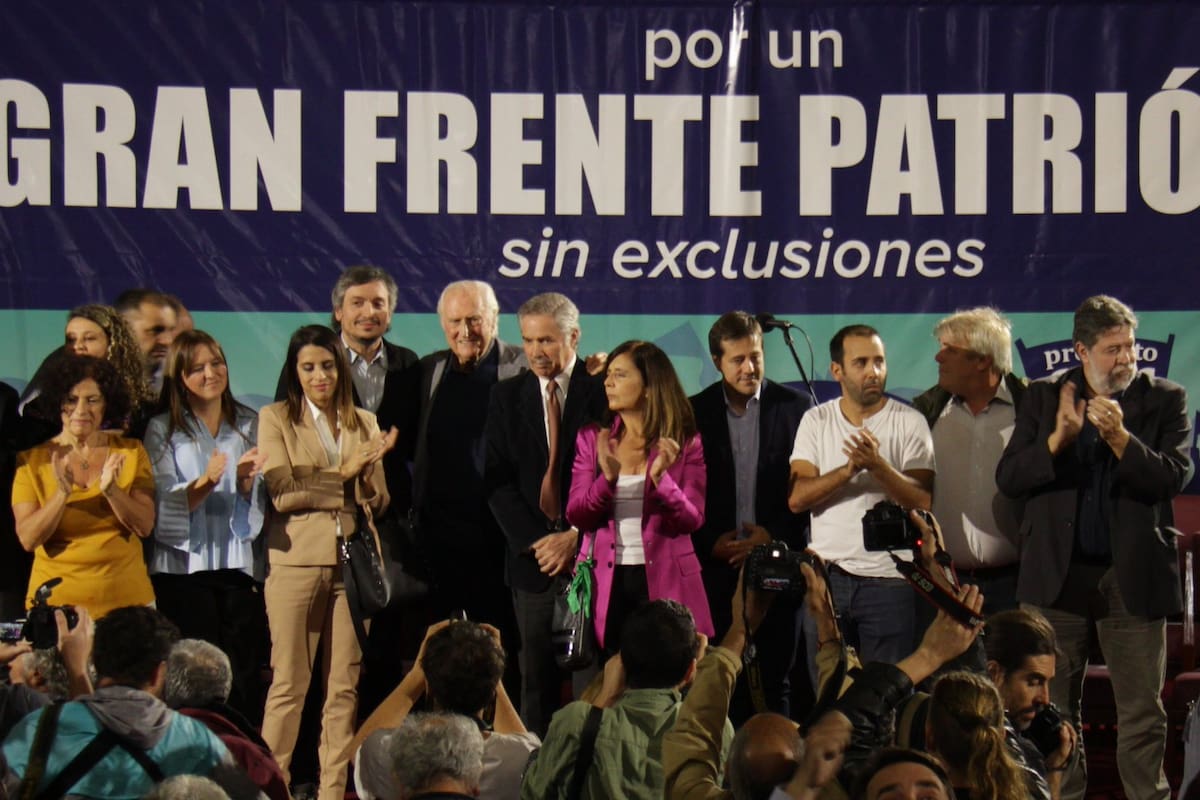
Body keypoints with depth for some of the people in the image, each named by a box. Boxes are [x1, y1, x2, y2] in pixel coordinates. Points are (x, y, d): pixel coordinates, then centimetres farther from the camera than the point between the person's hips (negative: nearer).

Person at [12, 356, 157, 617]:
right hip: (56, 600, -1)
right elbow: (28, 539, -9)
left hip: (127, 597, 1)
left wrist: (111, 490, -20)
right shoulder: (32, 459, -1)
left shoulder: (131, 452, 4)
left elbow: (145, 527, -5)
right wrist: (63, 494, -23)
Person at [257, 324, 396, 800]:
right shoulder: (275, 419, 3)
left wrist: (369, 473, -9)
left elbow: (378, 503, 11)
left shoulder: (364, 423, 14)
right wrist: (343, 475, -8)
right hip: (297, 561, -3)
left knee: (344, 686, 3)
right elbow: (282, 492, -9)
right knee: (289, 684, -2)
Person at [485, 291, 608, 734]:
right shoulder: (507, 397, 11)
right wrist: (536, 541, -7)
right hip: (534, 558, 3)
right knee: (537, 677, 2)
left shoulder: (604, 391, 1)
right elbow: (498, 481, 6)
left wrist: (577, 537, -11)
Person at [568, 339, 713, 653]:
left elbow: (691, 520, -5)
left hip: (664, 581, -1)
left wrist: (660, 478, -21)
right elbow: (576, 516, 0)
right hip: (606, 583, 1)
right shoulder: (592, 438, 7)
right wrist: (607, 478, -17)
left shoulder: (685, 444, 2)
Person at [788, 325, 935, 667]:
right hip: (827, 575, 2)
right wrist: (849, 470, -18)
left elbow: (922, 503, -9)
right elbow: (796, 498, -3)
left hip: (888, 578, -2)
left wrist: (878, 466, -24)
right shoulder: (815, 421, 7)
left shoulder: (910, 422, 0)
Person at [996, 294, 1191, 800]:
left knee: (1144, 712, 1)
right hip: (1058, 573, 1)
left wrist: (1119, 437, -21)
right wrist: (1058, 439, -16)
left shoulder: (1164, 400, 3)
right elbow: (1007, 478, -1)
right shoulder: (1045, 398, 7)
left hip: (1134, 575, -1)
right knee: (1054, 711, 8)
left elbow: (1173, 477, -9)